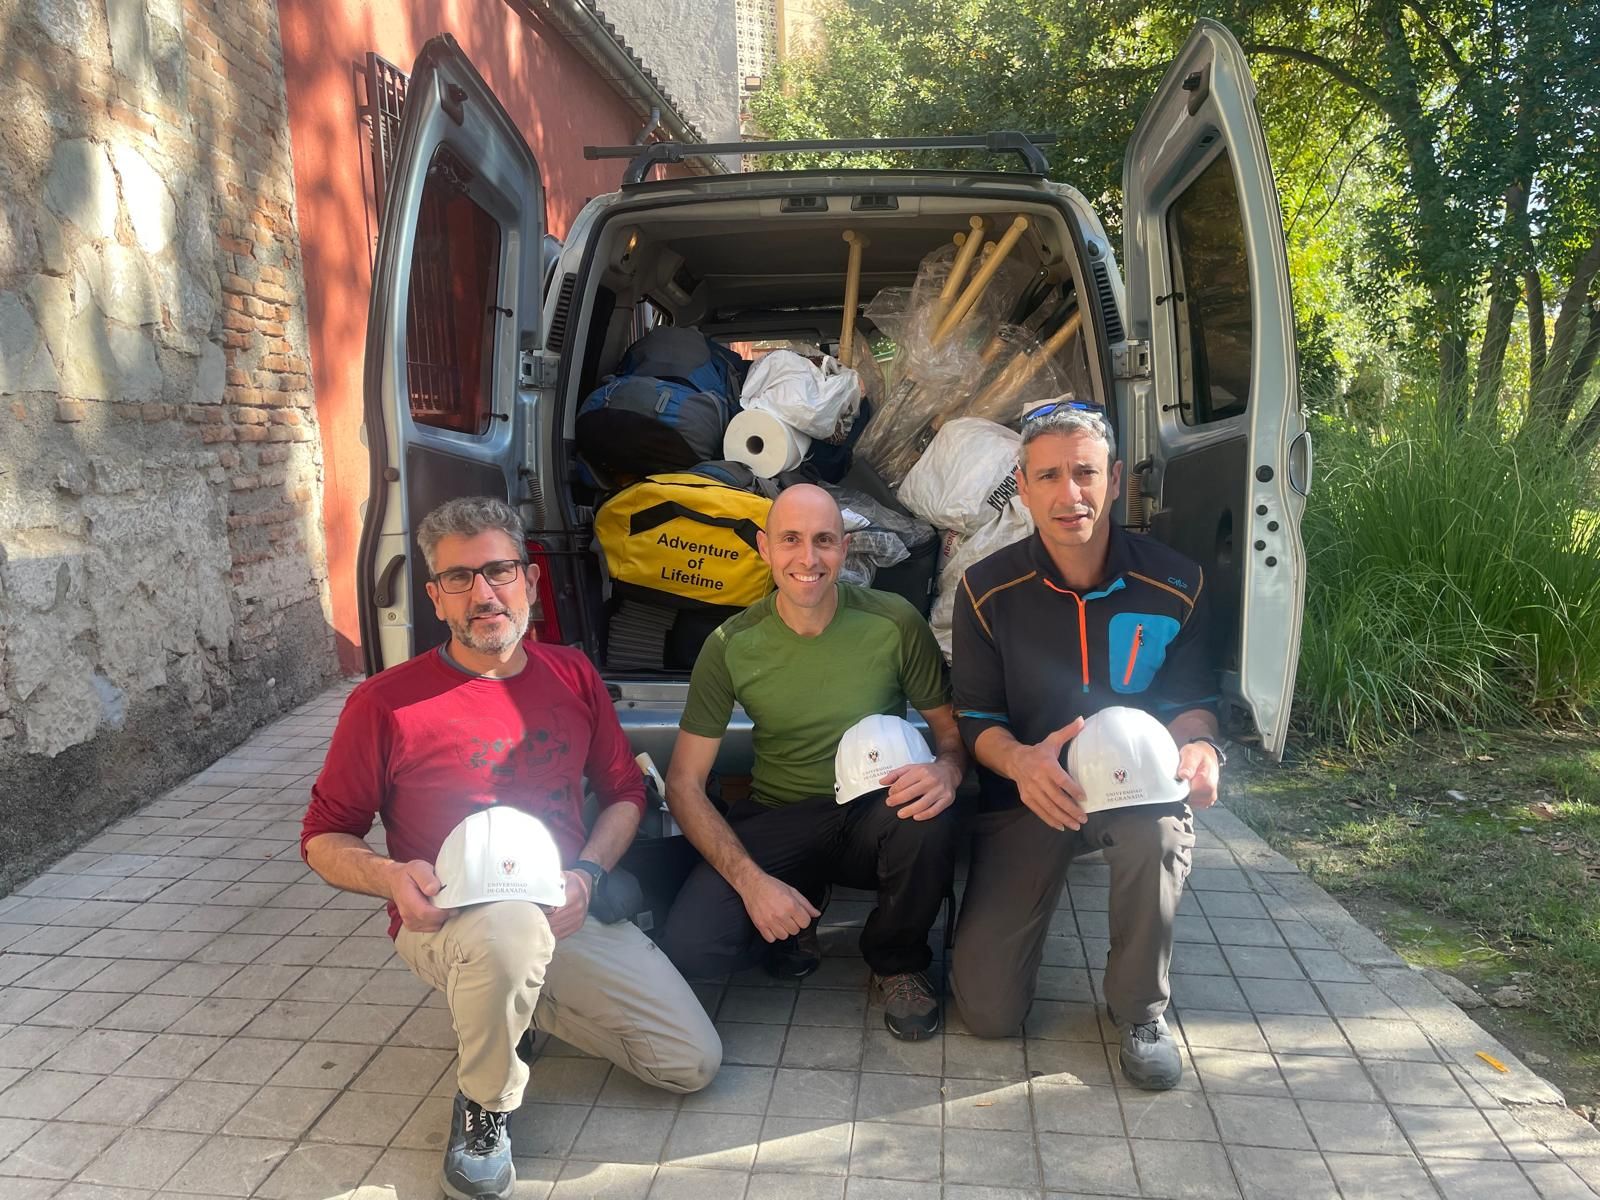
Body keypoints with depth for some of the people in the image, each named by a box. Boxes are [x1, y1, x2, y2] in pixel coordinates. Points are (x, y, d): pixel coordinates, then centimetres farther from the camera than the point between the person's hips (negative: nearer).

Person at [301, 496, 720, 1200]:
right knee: (510, 930, -42)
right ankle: (483, 1103, -9)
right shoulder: (386, 704, -10)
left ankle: (528, 997, 19)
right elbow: (323, 837, -1)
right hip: (446, 923, -4)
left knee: (693, 1063, -4)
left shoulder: (572, 676, 2)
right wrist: (392, 877, -23)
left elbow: (624, 791, 11)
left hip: (567, 913, 5)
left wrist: (586, 873, -9)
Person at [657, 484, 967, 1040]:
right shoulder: (732, 645, -8)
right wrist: (750, 880, -21)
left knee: (927, 822, -36)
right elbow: (685, 782, -6)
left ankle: (896, 964, -3)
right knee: (686, 948, -24)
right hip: (777, 821, 1)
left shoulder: (894, 623, -9)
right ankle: (794, 926, 12)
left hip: (875, 812, 0)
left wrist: (946, 771, -27)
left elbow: (952, 728, 0)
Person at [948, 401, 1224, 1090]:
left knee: (1159, 827, -40)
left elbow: (1192, 698, 3)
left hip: (1135, 783, 1)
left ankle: (1140, 1009, -10)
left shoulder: (1174, 585, -7)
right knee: (987, 1011, -10)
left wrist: (1197, 744, -23)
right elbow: (975, 718, -6)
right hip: (1027, 793, 0)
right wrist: (1019, 760, -30)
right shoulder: (988, 591, -9)